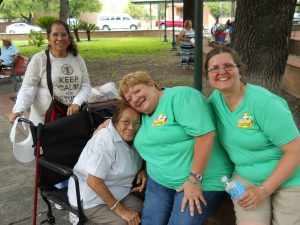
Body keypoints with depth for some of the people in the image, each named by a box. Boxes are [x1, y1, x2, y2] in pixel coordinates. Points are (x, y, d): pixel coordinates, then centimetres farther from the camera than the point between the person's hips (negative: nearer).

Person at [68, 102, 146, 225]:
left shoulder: (130, 137, -2)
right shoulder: (105, 141, -26)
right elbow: (94, 182, -27)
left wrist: (142, 171, -5)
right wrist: (120, 210, -22)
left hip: (116, 191, 7)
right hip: (91, 199, -7)